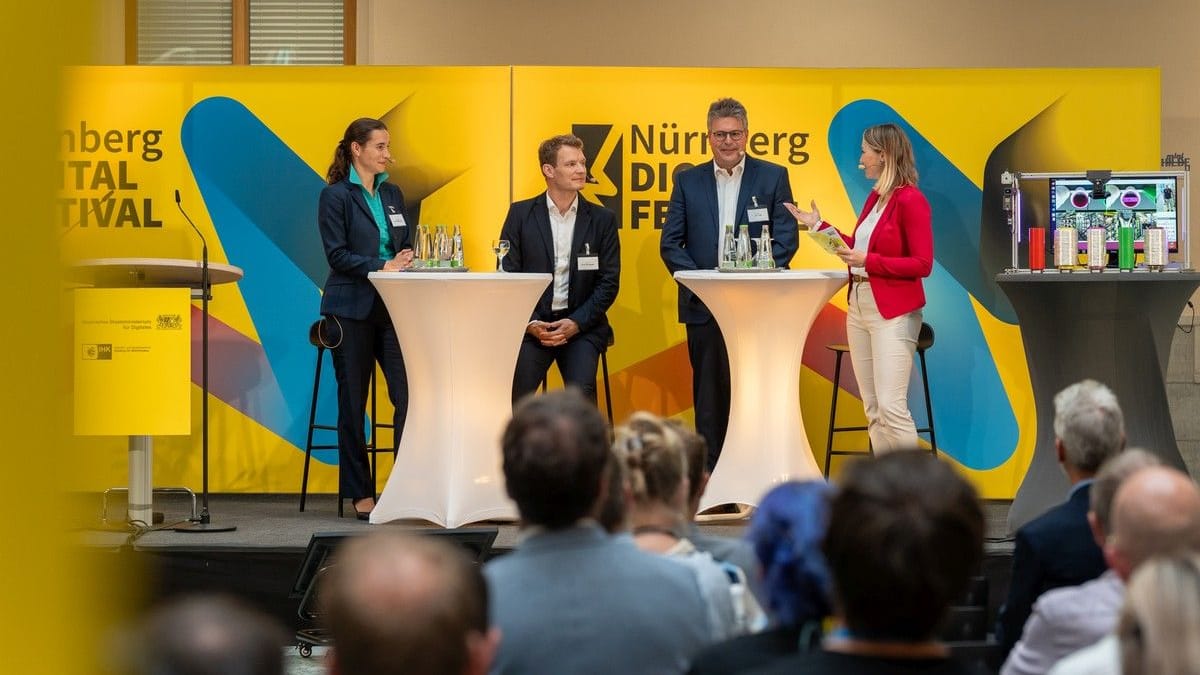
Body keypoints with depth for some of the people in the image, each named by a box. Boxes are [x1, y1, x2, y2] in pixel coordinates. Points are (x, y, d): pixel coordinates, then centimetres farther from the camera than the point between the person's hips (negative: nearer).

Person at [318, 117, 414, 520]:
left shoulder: (392, 194, 14)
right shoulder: (336, 196, -4)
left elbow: (406, 246, 16)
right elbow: (337, 255, -11)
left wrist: (405, 263, -6)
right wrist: (381, 268, -19)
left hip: (392, 308, 5)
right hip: (352, 309, -5)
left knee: (408, 394, -7)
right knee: (353, 402, 2)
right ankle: (360, 494, 9)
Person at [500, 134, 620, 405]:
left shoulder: (602, 219, 8)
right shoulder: (521, 214, 6)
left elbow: (609, 282, 5)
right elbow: (507, 275, 4)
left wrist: (576, 323, -8)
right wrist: (529, 323, -10)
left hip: (581, 325, 0)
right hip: (531, 323, 0)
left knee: (580, 391, -25)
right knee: (515, 389, -24)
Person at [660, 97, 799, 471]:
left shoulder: (773, 177, 5)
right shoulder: (688, 181, 10)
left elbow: (786, 239, 0)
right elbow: (669, 243, 7)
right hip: (704, 305, 2)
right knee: (709, 394, 4)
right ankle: (710, 474, 9)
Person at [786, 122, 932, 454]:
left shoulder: (910, 200, -12)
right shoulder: (874, 197, 13)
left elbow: (923, 264, -16)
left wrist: (868, 261, -19)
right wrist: (819, 225, 23)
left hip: (893, 312, -9)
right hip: (860, 305, 9)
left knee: (890, 406, -14)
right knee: (873, 410, 7)